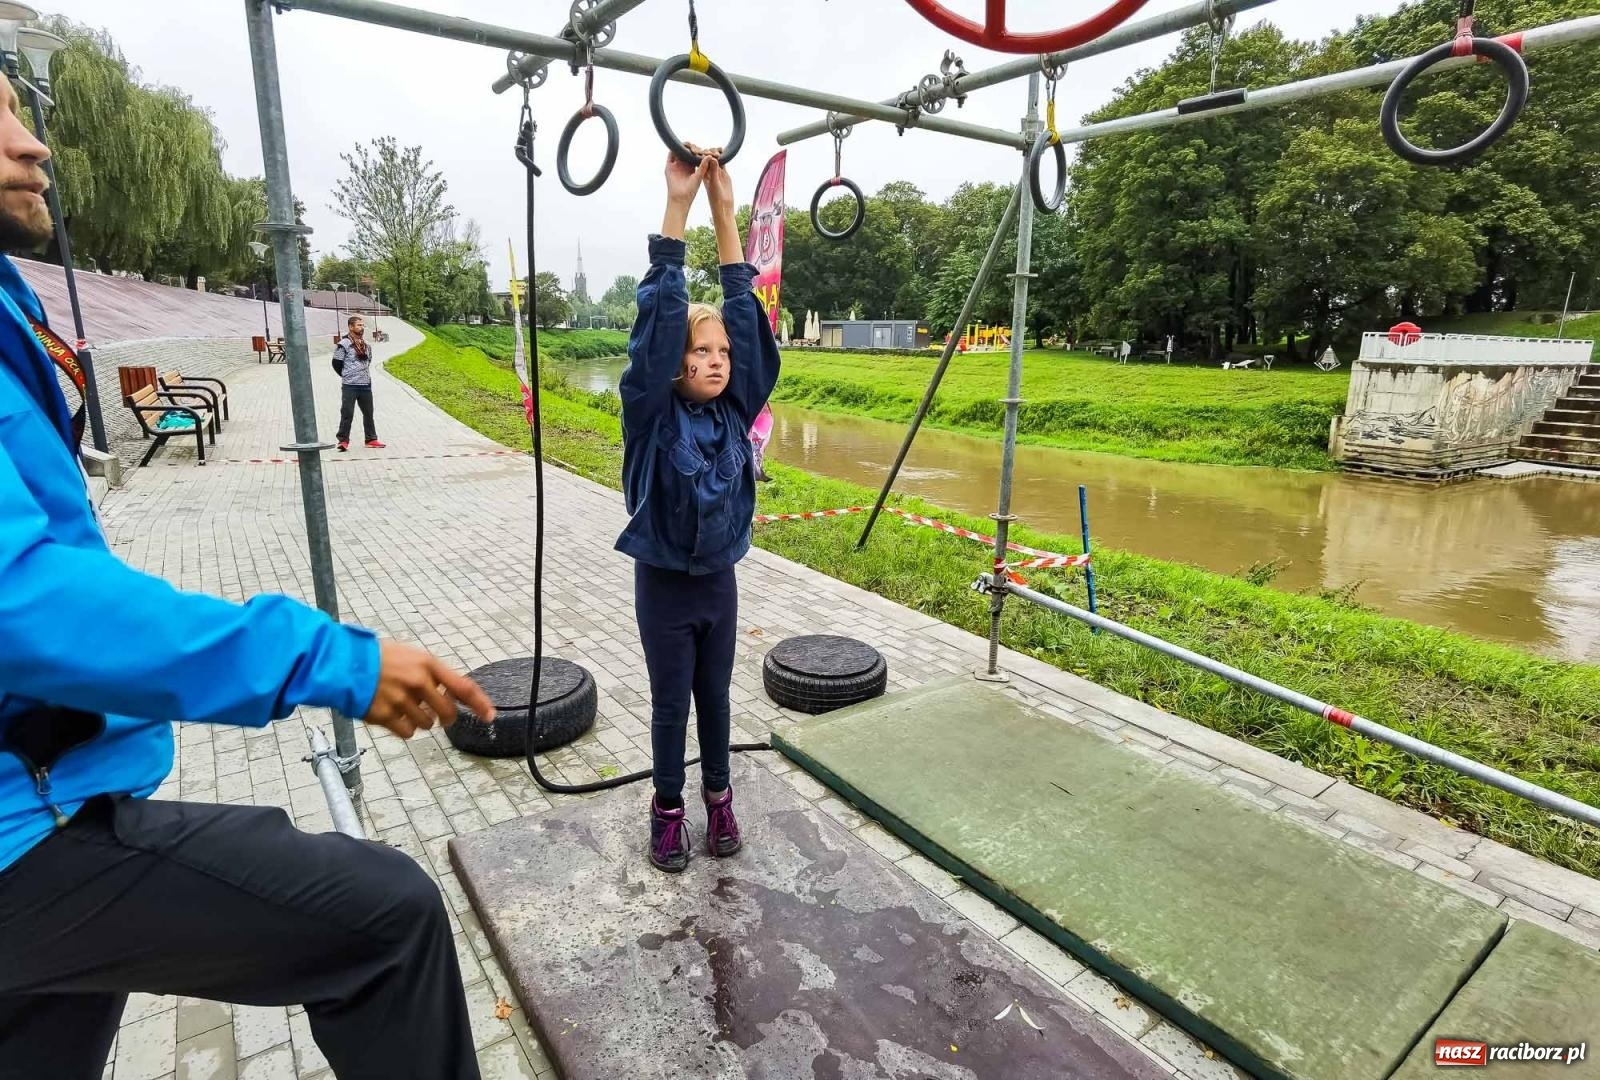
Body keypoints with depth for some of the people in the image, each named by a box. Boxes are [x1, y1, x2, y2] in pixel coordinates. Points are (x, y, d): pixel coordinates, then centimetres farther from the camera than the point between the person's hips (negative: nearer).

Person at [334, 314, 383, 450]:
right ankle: (343, 440, 3)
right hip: (350, 386, -6)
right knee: (347, 414, -4)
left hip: (366, 384, 6)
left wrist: (365, 375, 14)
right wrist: (347, 376, 4)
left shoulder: (366, 344, 11)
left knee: (368, 413, 11)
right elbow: (336, 364, -5)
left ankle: (371, 439, 20)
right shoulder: (344, 344, -8)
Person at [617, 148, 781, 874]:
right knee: (671, 703, 11)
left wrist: (724, 210, -11)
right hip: (664, 583, -3)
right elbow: (658, 317, -22)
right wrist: (677, 206, -25)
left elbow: (746, 314, -8)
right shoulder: (651, 415, -13)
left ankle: (718, 796, 37)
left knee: (715, 696, 18)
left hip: (720, 580, 3)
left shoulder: (734, 410, -4)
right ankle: (668, 807, 32)